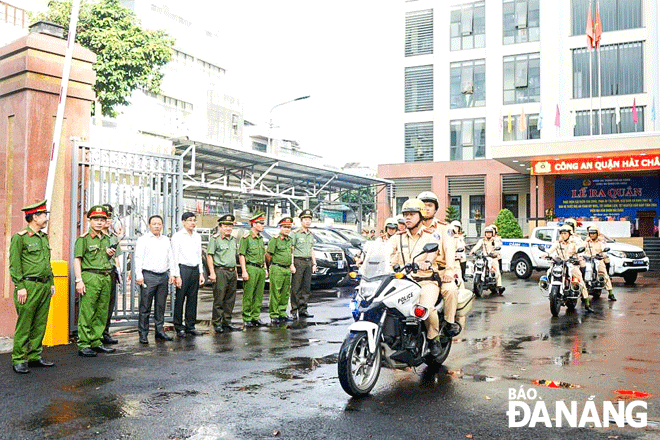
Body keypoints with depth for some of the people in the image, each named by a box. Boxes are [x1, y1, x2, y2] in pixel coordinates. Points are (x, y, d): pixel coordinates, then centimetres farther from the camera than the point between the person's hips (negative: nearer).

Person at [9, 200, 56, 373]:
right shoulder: (19, 237, -6)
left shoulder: (44, 237, 16)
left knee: (40, 324, 10)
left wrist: (51, 282, 18)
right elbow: (14, 265, -9)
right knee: (24, 325, -3)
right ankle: (18, 361, 5)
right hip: (29, 286, -7)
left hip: (45, 286, 7)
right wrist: (20, 287, -14)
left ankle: (34, 356, 18)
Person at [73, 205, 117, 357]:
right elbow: (77, 260, -7)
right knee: (86, 313, -6)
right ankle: (83, 345, -1)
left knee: (102, 313, 8)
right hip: (90, 277, -7)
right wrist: (79, 280, -15)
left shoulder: (107, 239, 19)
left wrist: (111, 255, 6)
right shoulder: (83, 238, -1)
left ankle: (96, 343, 17)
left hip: (106, 278, 7)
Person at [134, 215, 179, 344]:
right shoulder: (143, 240, 1)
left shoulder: (166, 240, 17)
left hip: (163, 276, 5)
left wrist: (172, 273, 13)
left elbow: (170, 258, 20)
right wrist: (139, 276, -11)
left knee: (161, 306, 9)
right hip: (148, 276, -5)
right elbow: (138, 258, -4)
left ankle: (160, 331, 17)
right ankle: (143, 333, 3)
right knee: (145, 307, -3)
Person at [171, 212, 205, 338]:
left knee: (193, 299, 7)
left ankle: (190, 326, 15)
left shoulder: (198, 236, 16)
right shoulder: (177, 236, -2)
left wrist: (201, 273, 14)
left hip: (195, 269, 6)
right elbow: (175, 257, -6)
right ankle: (179, 327, 5)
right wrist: (177, 275, -11)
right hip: (183, 269, -5)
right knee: (180, 299, -4)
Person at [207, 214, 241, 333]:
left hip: (232, 272, 7)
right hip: (220, 271, -7)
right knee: (219, 299, -5)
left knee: (230, 299, 9)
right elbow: (209, 256, -9)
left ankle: (227, 322, 18)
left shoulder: (233, 240, 17)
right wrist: (212, 273, -14)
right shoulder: (215, 239, -5)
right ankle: (216, 323, 3)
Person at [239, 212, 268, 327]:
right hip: (251, 268, -7)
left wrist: (265, 269, 19)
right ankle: (247, 319, 6)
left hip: (261, 269, 7)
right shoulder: (246, 237, -7)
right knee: (248, 296, -2)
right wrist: (244, 271, -16)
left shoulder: (260, 238, 16)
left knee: (259, 295, 9)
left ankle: (255, 317, 17)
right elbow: (241, 255, -10)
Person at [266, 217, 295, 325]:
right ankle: (273, 316, 2)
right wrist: (270, 267, 4)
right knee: (275, 294, -4)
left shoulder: (289, 240, 15)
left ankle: (282, 314, 21)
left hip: (287, 270, 7)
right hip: (277, 270, -7)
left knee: (285, 294, 11)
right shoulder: (275, 240, -8)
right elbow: (268, 255, -5)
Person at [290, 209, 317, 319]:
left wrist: (314, 263, 15)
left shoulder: (311, 234, 16)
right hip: (298, 261, -6)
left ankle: (303, 310, 13)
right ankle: (294, 311, 1)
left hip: (308, 262, 6)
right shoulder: (295, 233, -4)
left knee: (307, 287, 6)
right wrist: (292, 264, -13)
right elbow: (291, 250, -7)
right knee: (296, 288, -4)